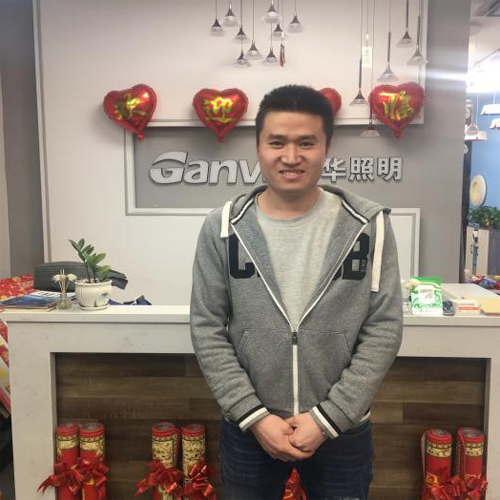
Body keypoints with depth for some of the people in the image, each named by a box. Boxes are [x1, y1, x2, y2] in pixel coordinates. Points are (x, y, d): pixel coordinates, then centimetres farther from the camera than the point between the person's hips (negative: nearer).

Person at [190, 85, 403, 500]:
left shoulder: (369, 225, -8)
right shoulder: (223, 228, -6)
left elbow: (384, 330, -7)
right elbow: (207, 330, -5)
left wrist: (327, 419, -11)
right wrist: (254, 416, -10)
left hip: (343, 432, 0)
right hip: (247, 430, 1)